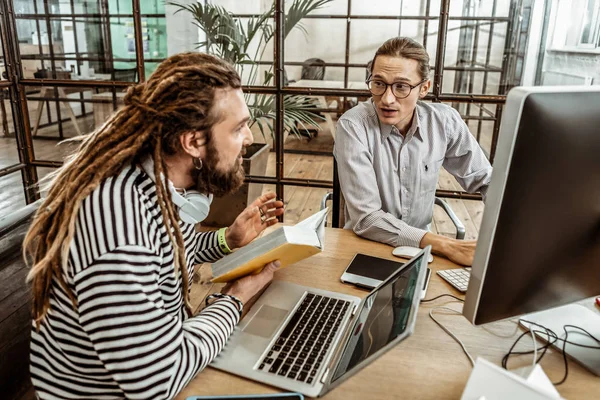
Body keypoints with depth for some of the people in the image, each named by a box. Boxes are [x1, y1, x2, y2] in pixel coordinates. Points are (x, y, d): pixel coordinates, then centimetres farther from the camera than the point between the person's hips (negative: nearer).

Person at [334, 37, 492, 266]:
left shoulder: (444, 121, -7)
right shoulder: (353, 126, -18)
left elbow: (486, 180, 5)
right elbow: (366, 219, -22)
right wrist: (446, 246, -27)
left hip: (421, 248, 4)